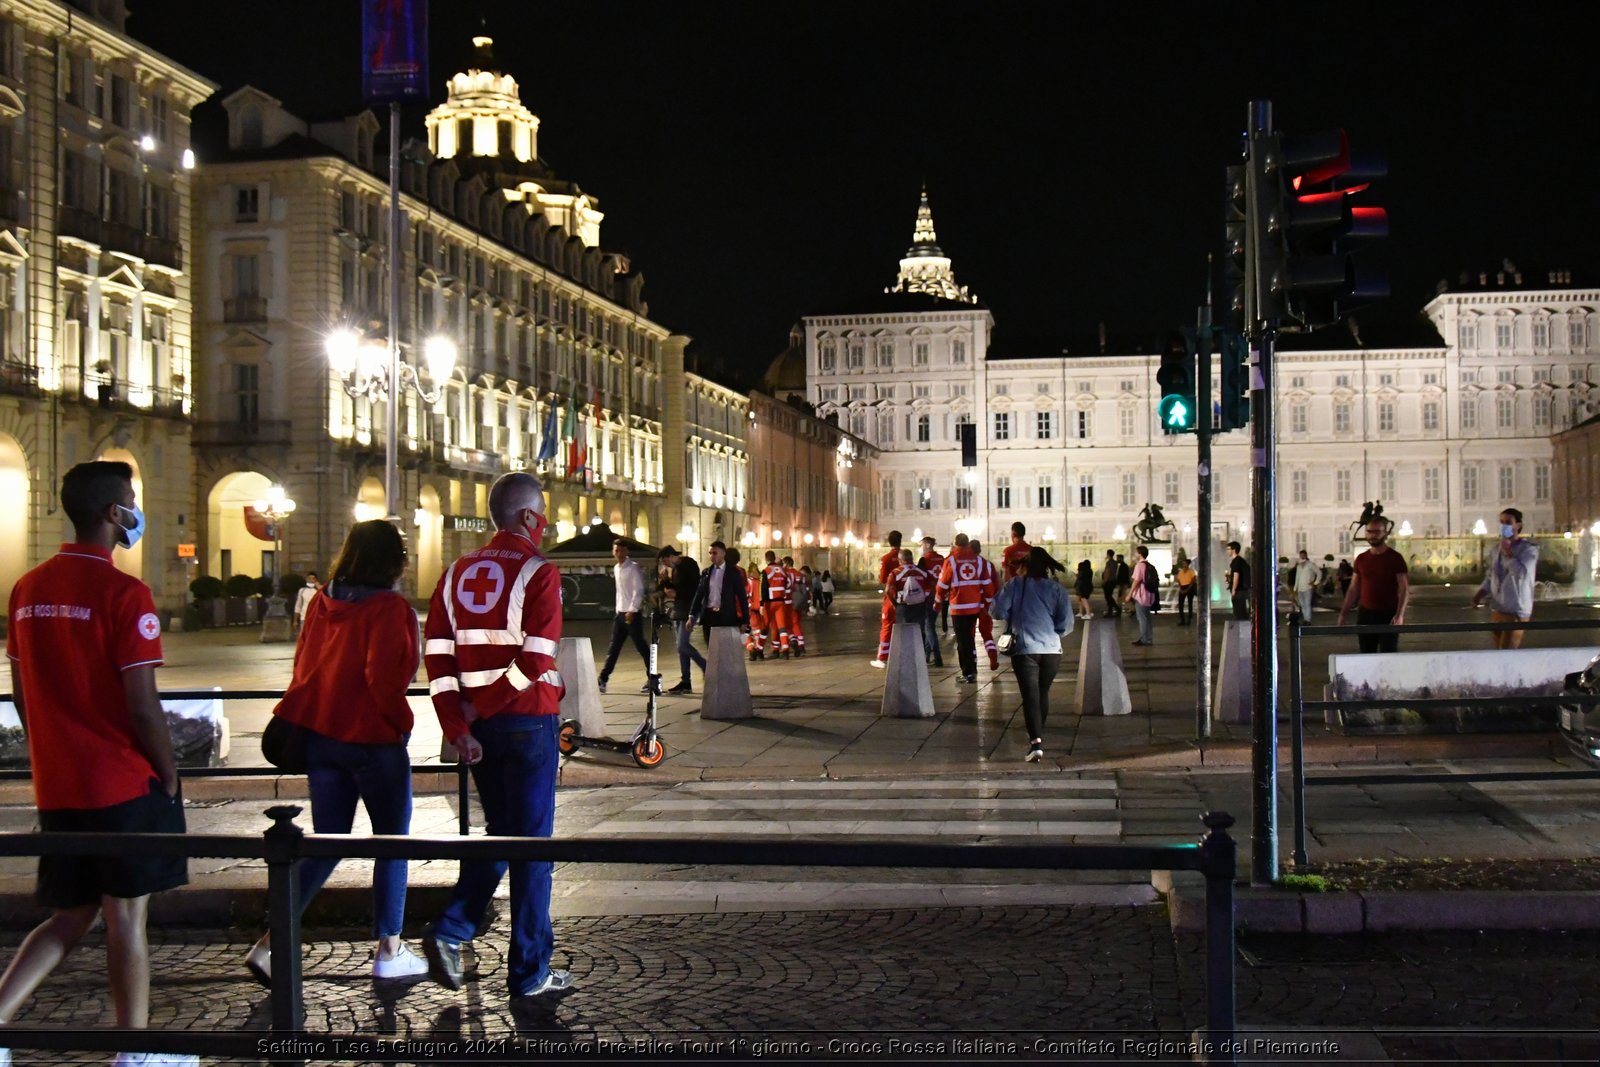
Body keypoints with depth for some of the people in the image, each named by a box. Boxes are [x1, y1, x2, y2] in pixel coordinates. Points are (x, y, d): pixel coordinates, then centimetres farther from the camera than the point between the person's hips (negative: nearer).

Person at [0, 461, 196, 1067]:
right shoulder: (123, 593, -15)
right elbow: (142, 707, -17)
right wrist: (170, 775, -4)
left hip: (57, 788, 6)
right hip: (125, 785, -6)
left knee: (71, 916, 18)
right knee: (126, 917, 5)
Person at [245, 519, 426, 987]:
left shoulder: (321, 603, 5)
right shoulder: (390, 609, -14)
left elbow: (303, 667, 11)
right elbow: (385, 678, -19)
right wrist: (400, 722, -4)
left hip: (320, 735, 6)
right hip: (373, 738, -6)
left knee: (326, 844, 13)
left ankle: (271, 943, 5)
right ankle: (389, 952, 14)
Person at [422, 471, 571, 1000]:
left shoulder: (457, 573, 8)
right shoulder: (538, 572, -10)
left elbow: (437, 656, 1)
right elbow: (536, 661, -19)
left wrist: (459, 727, -1)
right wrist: (478, 709, -7)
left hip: (480, 726, 6)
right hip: (528, 721, -6)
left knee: (499, 832, 21)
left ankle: (449, 931, 6)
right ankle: (530, 971, 11)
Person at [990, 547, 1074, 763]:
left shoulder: (1015, 584, -3)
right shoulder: (1056, 588, 1)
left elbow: (999, 612, -3)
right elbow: (1066, 624, -3)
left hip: (1025, 649, -2)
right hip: (1052, 650, 2)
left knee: (1030, 696, -5)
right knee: (1043, 693, 19)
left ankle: (1036, 741, -21)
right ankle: (1038, 735, 34)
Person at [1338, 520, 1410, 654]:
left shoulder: (1395, 558, -3)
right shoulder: (1361, 559, 10)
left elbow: (1404, 589, -7)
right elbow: (1353, 589, 15)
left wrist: (1399, 614, -21)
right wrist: (1343, 613, 8)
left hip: (1388, 616, -4)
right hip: (1365, 615, 4)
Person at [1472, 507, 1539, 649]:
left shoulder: (1528, 548, -7)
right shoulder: (1497, 549, 13)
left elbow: (1521, 573, -22)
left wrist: (1507, 552, -14)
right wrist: (1480, 594, 5)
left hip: (1516, 612, -7)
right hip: (1496, 610, 7)